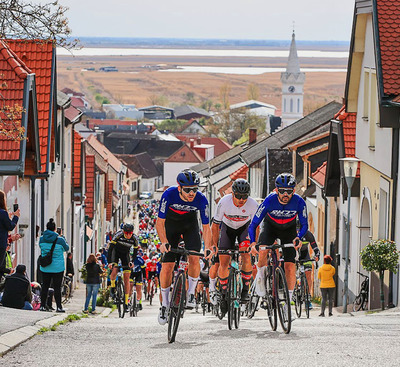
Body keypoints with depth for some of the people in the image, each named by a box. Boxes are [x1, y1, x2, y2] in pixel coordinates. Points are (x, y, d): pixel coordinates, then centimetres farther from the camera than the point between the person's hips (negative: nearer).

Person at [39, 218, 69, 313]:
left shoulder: (42, 239, -5)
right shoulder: (60, 240, -12)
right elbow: (66, 248, 7)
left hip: (45, 268, 3)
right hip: (57, 268, -3)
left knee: (45, 286, 9)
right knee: (57, 287, -1)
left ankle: (43, 305, 10)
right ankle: (59, 307, -2)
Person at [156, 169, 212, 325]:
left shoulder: (201, 199, -29)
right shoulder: (169, 195, -33)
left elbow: (206, 227, -21)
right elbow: (160, 223, -27)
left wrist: (208, 248, -34)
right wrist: (164, 242, -41)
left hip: (190, 224, 1)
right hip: (172, 223, -1)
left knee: (194, 258, -22)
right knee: (167, 265, -8)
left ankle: (191, 293, 0)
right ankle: (165, 304, 6)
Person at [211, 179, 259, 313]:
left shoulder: (253, 205, -30)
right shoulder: (224, 202, -32)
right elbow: (215, 225, -19)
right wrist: (214, 245, -18)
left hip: (245, 227, 0)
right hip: (228, 227, 0)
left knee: (246, 257, -23)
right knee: (224, 263, -7)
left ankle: (245, 290, -9)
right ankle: (224, 293, 13)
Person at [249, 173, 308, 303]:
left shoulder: (299, 202, -29)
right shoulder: (269, 201, -32)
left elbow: (304, 225, -17)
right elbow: (253, 225, -27)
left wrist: (298, 237, -38)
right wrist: (252, 243, -43)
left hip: (288, 230, 1)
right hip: (270, 227, -1)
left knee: (290, 265, -12)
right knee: (263, 250, -31)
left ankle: (289, 298, -1)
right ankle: (260, 275, -3)